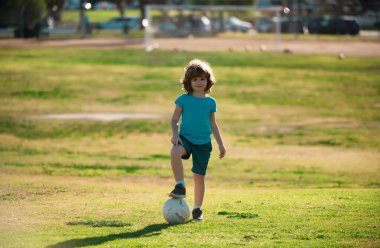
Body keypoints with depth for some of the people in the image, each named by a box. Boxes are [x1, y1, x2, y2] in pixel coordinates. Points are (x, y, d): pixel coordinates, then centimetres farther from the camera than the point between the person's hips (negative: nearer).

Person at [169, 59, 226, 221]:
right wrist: (175, 134, -15)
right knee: (175, 152, -37)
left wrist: (220, 144, 12)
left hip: (203, 143, 2)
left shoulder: (210, 102, 8)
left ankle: (197, 209, 18)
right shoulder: (183, 99, 1)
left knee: (199, 176, 3)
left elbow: (213, 124, 15)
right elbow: (175, 120, 2)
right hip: (186, 138, -2)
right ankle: (180, 187, -25)